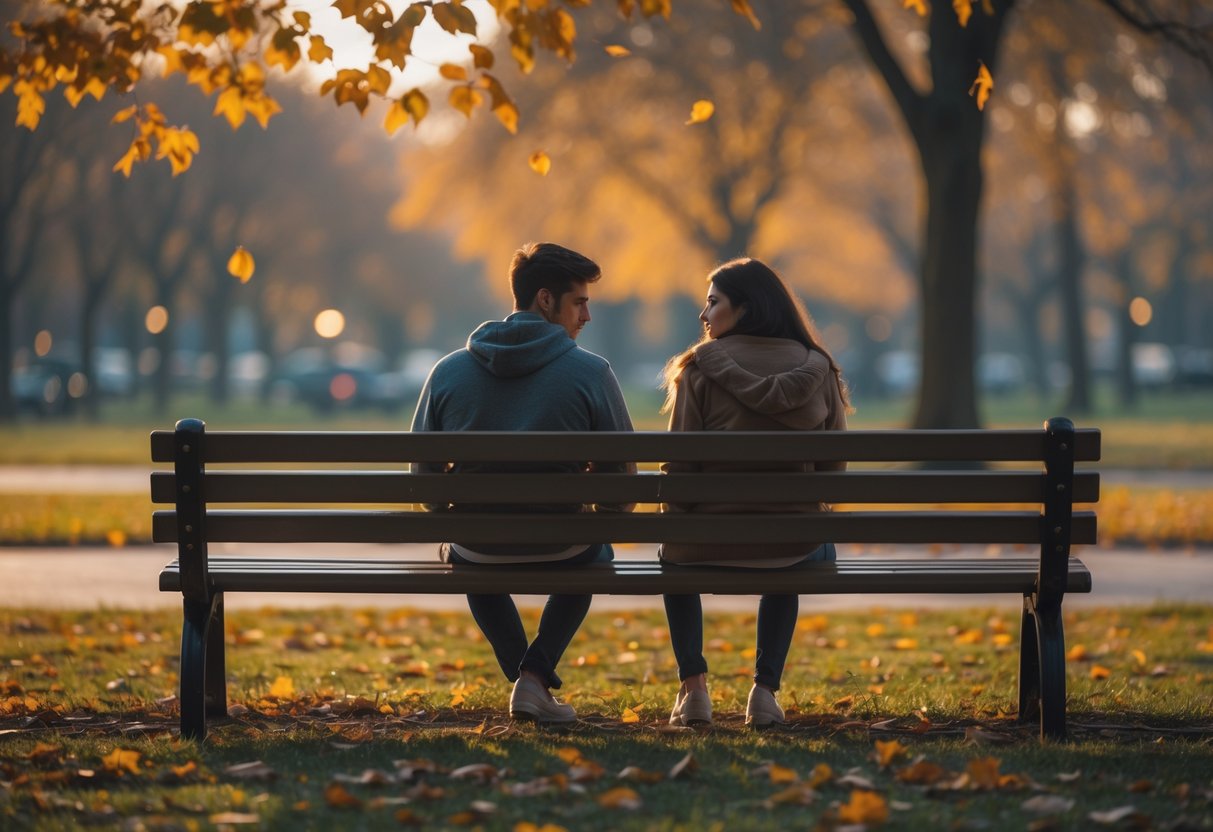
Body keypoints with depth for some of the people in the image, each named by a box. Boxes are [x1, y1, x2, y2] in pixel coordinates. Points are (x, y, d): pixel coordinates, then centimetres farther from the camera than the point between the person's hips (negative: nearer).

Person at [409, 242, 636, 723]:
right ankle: (536, 675, 16)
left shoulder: (448, 371, -1)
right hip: (560, 555, -2)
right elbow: (621, 473, -4)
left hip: (478, 555, 2)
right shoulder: (591, 373, -9)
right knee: (595, 553, 35)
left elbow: (423, 473, 6)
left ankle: (526, 674, 29)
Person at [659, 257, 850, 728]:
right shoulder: (818, 370, 1)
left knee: (673, 556, 36)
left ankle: (693, 687, 24)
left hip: (709, 545, -2)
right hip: (794, 549, 2)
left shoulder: (702, 366, -7)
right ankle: (765, 691, 24)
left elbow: (679, 466, -7)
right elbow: (833, 466, 3)